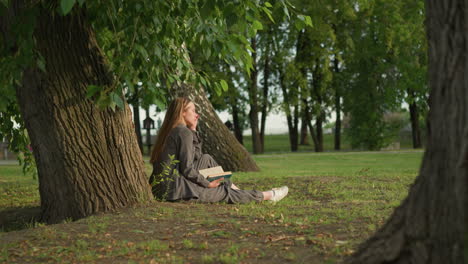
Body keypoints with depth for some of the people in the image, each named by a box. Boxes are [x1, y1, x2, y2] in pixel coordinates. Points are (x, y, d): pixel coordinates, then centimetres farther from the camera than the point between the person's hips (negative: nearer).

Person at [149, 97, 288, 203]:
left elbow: (197, 157, 20)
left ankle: (234, 187, 24)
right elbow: (187, 169, -17)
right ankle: (268, 195, 17)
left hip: (161, 188, 9)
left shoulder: (170, 131, 16)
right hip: (174, 188, -9)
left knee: (206, 159, 19)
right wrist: (208, 183, -4)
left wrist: (193, 130, 16)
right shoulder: (184, 132, -11)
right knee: (224, 192, 5)